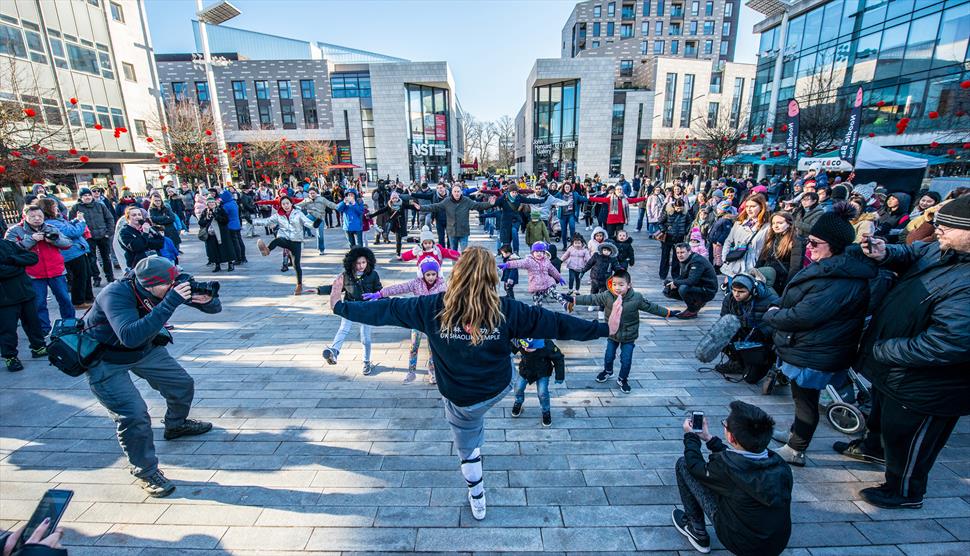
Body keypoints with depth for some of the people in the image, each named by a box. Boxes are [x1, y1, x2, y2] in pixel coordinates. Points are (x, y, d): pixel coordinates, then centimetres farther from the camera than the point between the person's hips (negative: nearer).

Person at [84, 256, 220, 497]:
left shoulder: (172, 287, -20)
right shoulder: (116, 294, -35)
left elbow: (215, 308, -15)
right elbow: (130, 337, -50)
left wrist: (207, 299, -39)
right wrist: (169, 303, -53)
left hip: (146, 348, 6)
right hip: (105, 360, -6)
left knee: (183, 384, 11)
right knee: (134, 415, -16)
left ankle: (176, 425, 43)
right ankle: (145, 472, 6)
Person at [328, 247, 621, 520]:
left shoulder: (434, 307, -20)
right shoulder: (505, 309, -19)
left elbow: (386, 309, -11)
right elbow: (554, 322, -15)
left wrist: (340, 306, 3)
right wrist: (604, 328, -6)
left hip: (461, 400, 1)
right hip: (498, 389, 0)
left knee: (467, 448, 25)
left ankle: (478, 502, 48)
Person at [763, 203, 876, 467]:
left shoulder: (837, 281, -29)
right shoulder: (836, 267, 7)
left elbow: (802, 316, -29)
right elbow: (797, 302, 14)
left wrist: (772, 315, -13)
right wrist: (778, 311, 1)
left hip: (813, 355, -10)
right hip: (809, 348, 10)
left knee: (805, 400, 7)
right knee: (802, 397, 25)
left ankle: (795, 450, 24)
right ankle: (796, 435, 44)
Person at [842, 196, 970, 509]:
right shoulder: (943, 249, -7)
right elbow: (912, 255, 14)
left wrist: (881, 351, -26)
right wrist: (885, 254, -8)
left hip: (922, 387, -9)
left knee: (904, 439, 15)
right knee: (880, 412, 33)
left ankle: (904, 493, 40)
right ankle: (873, 448, 61)